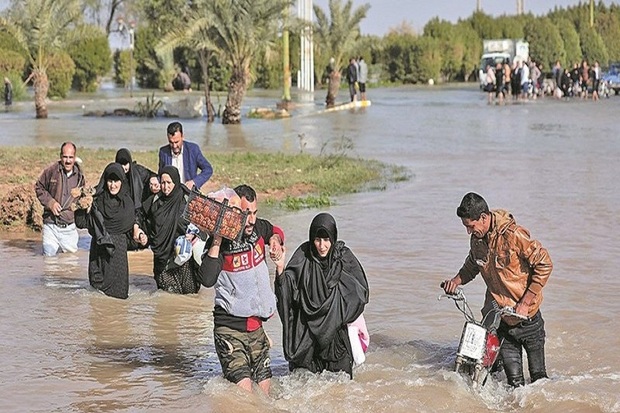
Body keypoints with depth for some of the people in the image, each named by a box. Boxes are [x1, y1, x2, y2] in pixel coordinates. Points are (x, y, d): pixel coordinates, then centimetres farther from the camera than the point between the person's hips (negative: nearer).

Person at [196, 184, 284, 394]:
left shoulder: (259, 228, 2)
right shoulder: (221, 243, -15)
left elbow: (275, 231, 28)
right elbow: (207, 280, -31)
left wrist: (275, 240, 6)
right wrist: (216, 241, -31)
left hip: (256, 327, 6)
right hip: (230, 328, -6)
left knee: (264, 393, 8)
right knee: (244, 393, -19)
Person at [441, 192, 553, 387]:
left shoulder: (513, 235, -19)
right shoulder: (477, 239, 3)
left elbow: (544, 264, -15)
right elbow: (472, 265, 24)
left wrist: (526, 302, -16)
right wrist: (457, 280, 3)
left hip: (526, 313, -5)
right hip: (499, 314, 5)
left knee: (538, 375, 5)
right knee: (514, 380, 3)